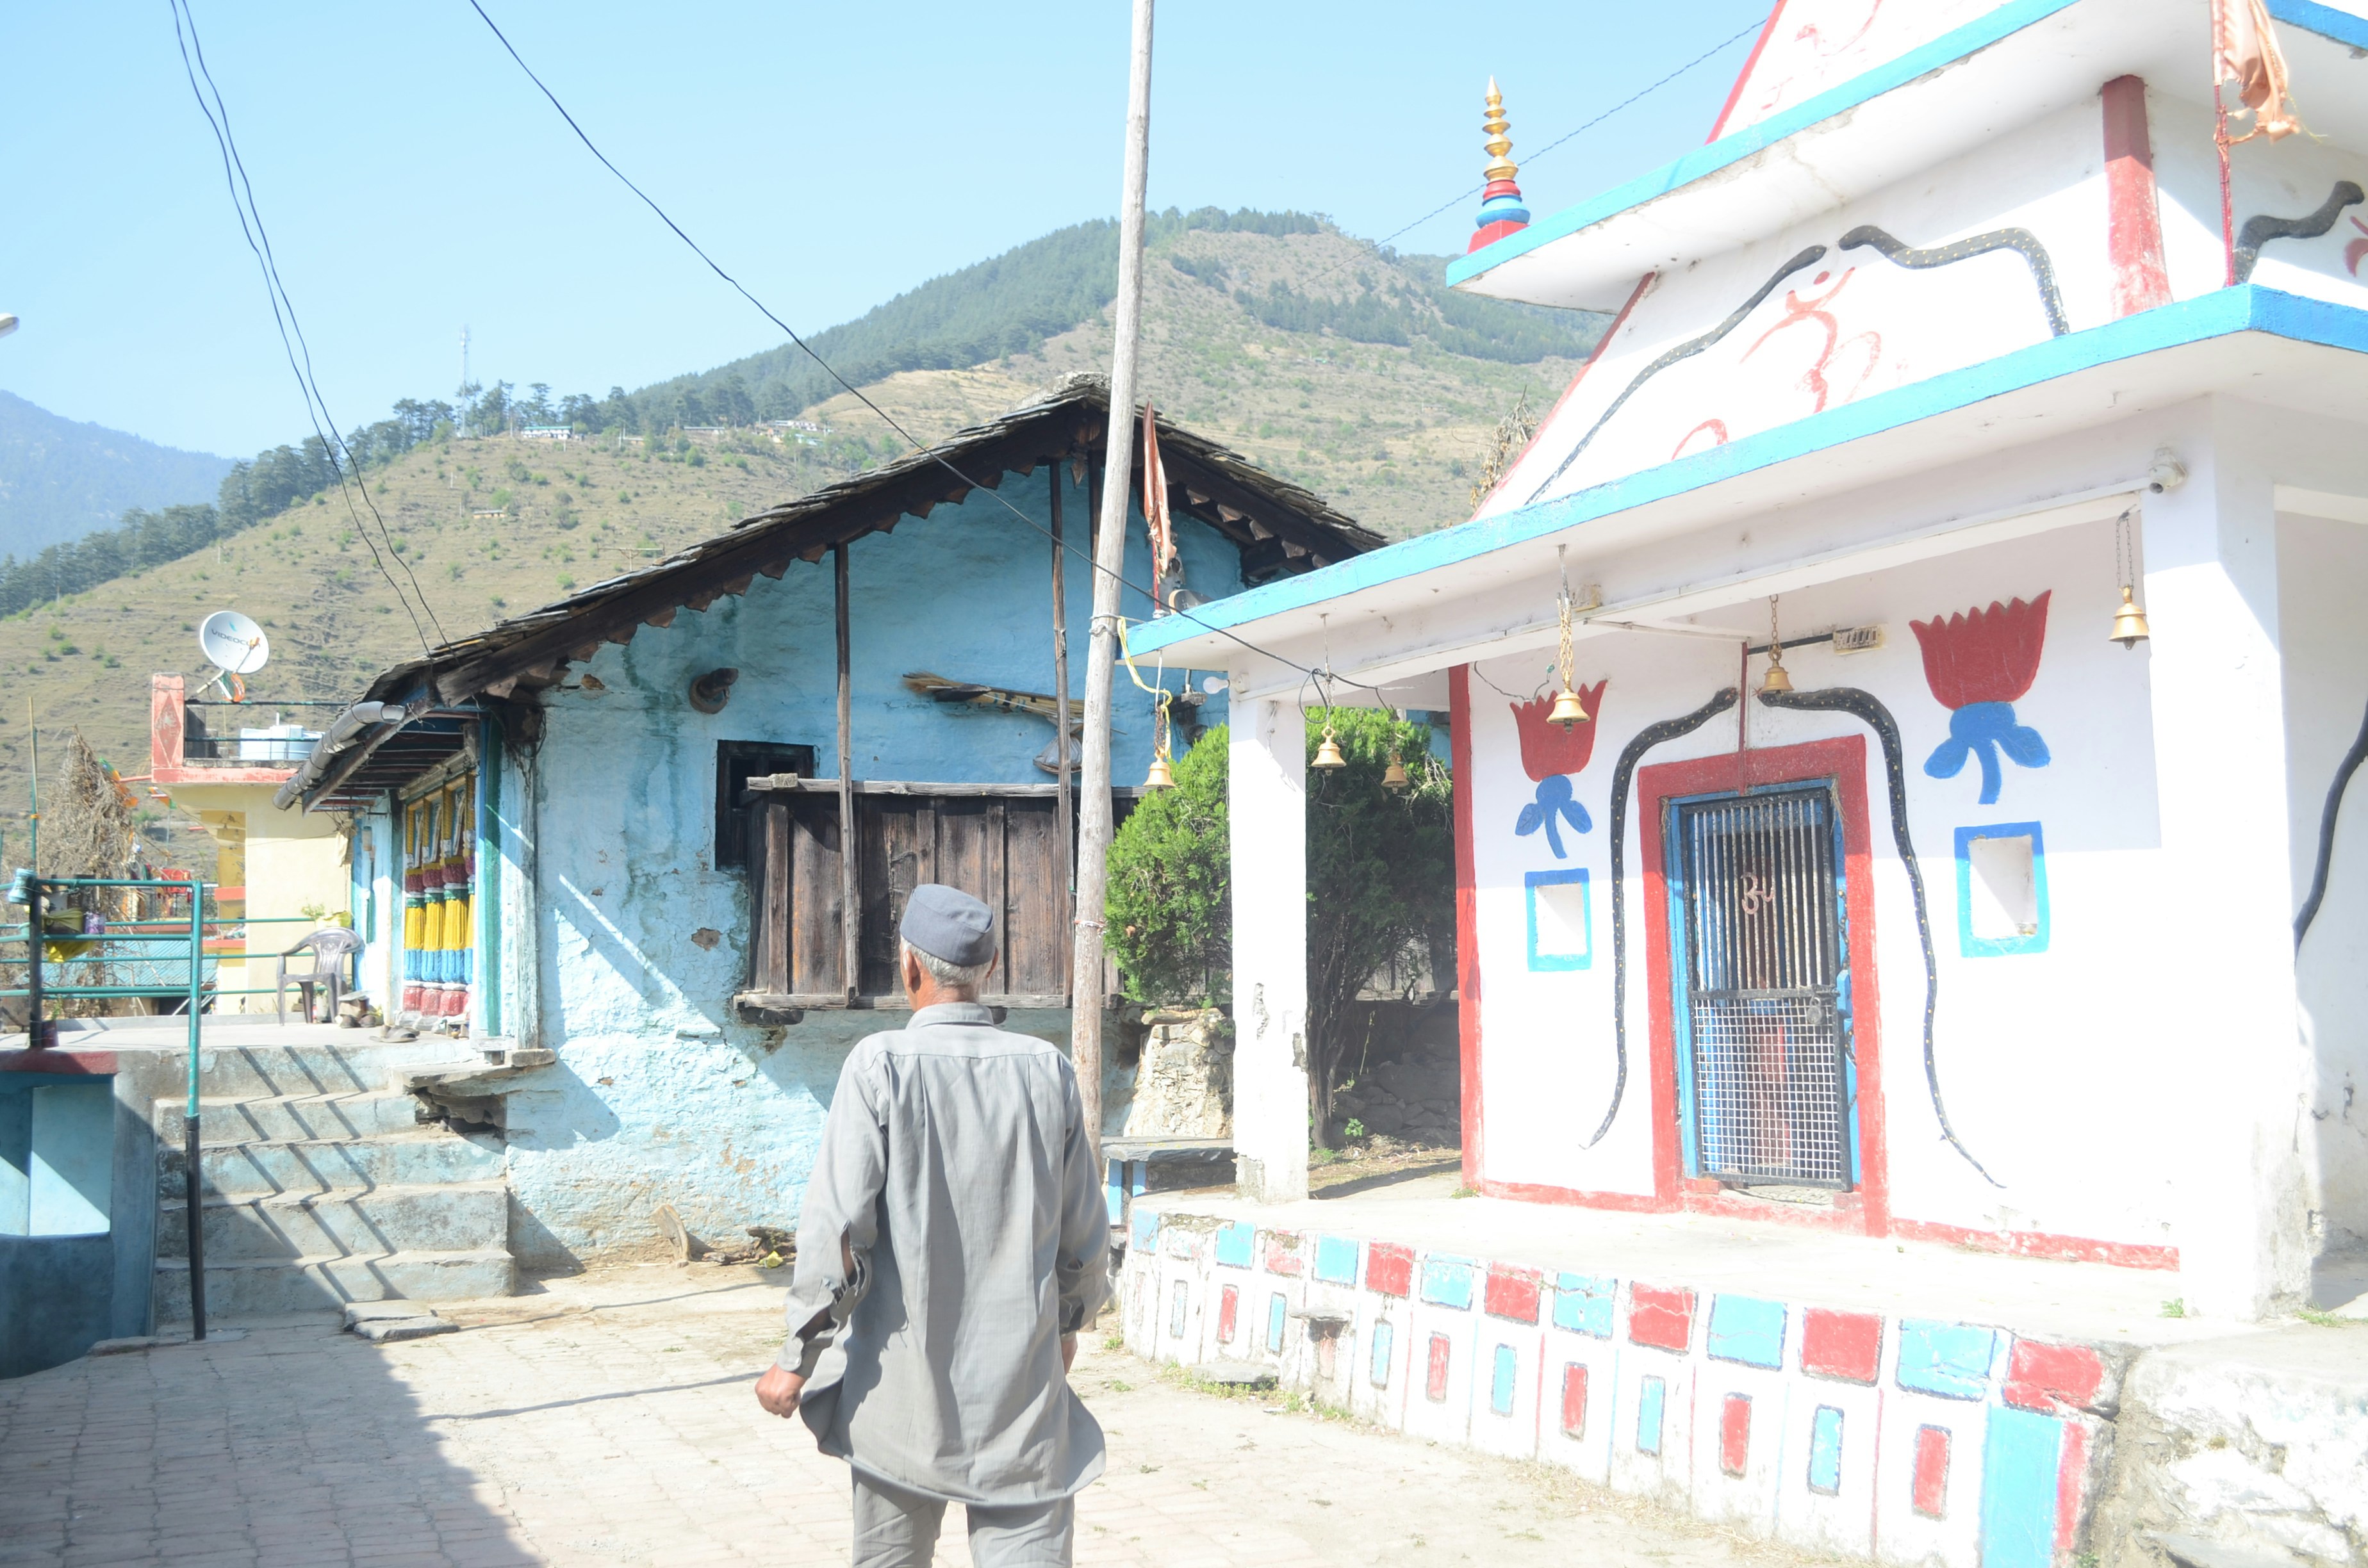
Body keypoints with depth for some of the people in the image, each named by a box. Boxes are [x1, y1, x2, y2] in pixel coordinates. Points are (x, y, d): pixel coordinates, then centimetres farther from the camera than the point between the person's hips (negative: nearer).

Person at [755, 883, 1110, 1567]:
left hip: (903, 1385, -1)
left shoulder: (881, 1065, -10)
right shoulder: (1049, 1071, -1)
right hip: (1024, 1386, 1)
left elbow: (837, 1229, -13)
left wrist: (798, 1360, -2)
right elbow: (1086, 1236, 7)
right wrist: (1068, 1325, 25)